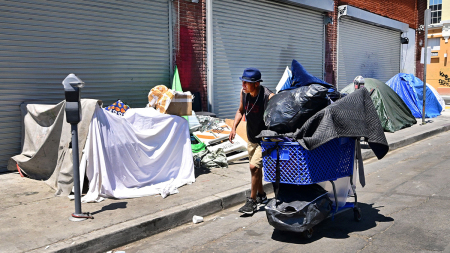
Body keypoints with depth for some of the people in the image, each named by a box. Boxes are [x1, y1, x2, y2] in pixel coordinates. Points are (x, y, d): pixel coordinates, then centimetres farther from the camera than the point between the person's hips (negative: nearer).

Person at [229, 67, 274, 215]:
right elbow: (241, 110, 11)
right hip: (251, 138, 7)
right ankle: (261, 196, 38)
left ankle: (252, 200, 1)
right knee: (255, 167, 18)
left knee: (254, 166, -15)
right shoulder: (244, 92, -6)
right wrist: (234, 128, 0)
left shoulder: (269, 97, -26)